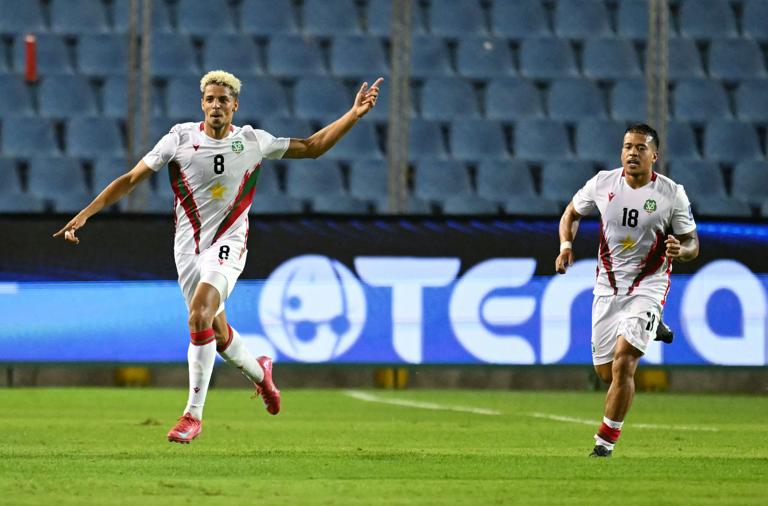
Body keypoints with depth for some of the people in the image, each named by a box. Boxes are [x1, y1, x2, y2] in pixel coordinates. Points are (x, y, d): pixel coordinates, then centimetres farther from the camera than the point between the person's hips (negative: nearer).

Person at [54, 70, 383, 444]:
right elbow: (130, 180, -1)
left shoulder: (252, 141, -2)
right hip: (189, 245, 2)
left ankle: (193, 413, -18)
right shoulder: (180, 138, -4)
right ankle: (259, 372, 42)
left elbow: (312, 147, 10)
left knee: (199, 315, -24)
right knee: (217, 332, 7)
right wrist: (85, 214, -7)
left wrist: (354, 114, 3)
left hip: (228, 244, -2)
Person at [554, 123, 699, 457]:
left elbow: (692, 243, -1)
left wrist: (681, 250, -24)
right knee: (605, 372, 7)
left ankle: (605, 442, -11)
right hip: (608, 287, 3)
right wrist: (566, 245, -3)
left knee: (623, 359, -21)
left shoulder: (672, 194, -9)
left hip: (648, 287, -3)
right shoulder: (603, 183, -3)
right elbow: (572, 212, 15)